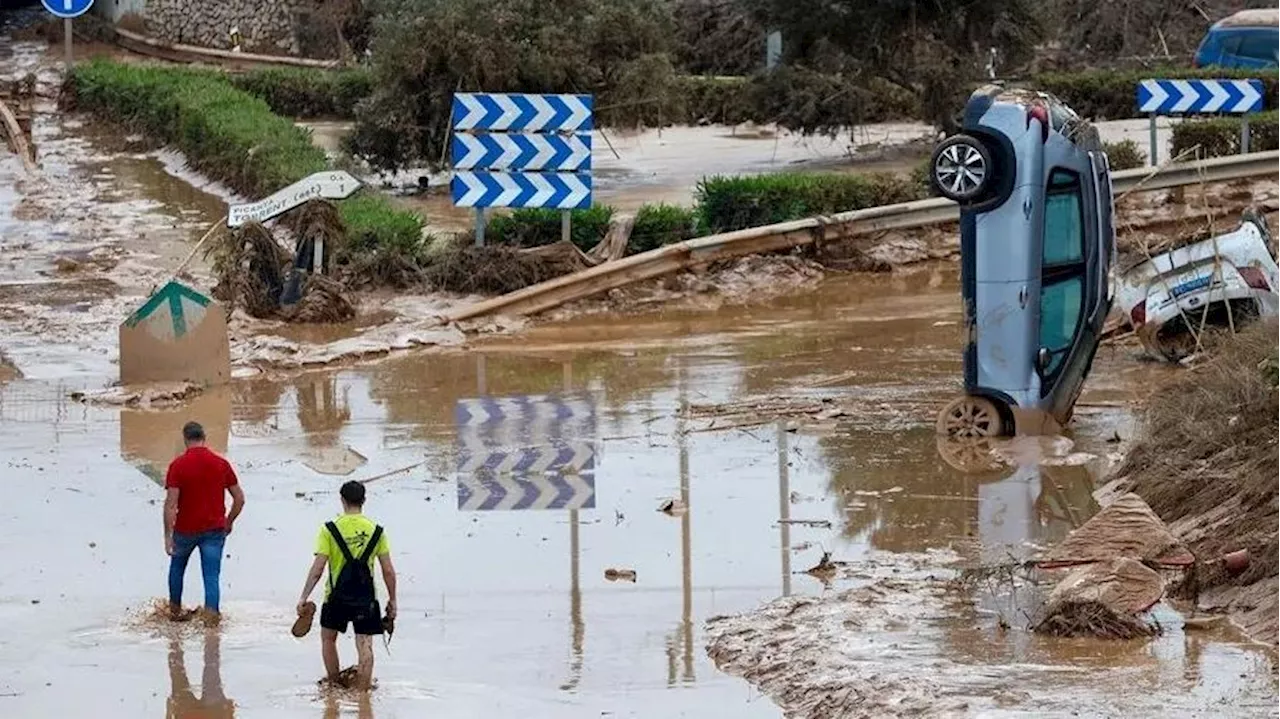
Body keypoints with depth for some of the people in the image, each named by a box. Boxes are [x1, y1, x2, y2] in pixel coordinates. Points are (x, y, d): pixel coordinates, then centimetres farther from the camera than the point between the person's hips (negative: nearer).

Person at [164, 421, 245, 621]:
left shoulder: (178, 465, -11)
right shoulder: (221, 464, -2)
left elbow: (171, 504, -16)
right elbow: (239, 498, 3)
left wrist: (168, 535, -13)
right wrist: (228, 522, 18)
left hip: (186, 529, -1)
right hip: (214, 529, 1)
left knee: (177, 566, 25)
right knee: (212, 576, 1)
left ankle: (175, 609, 37)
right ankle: (212, 614, -14)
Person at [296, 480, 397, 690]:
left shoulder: (330, 530, -8)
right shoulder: (376, 531, -1)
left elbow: (317, 569, -11)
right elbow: (388, 571, 0)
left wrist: (304, 598, -7)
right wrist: (392, 600, 10)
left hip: (337, 596, 0)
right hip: (366, 598, 0)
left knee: (328, 638, 20)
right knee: (364, 645, 3)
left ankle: (334, 686, 27)